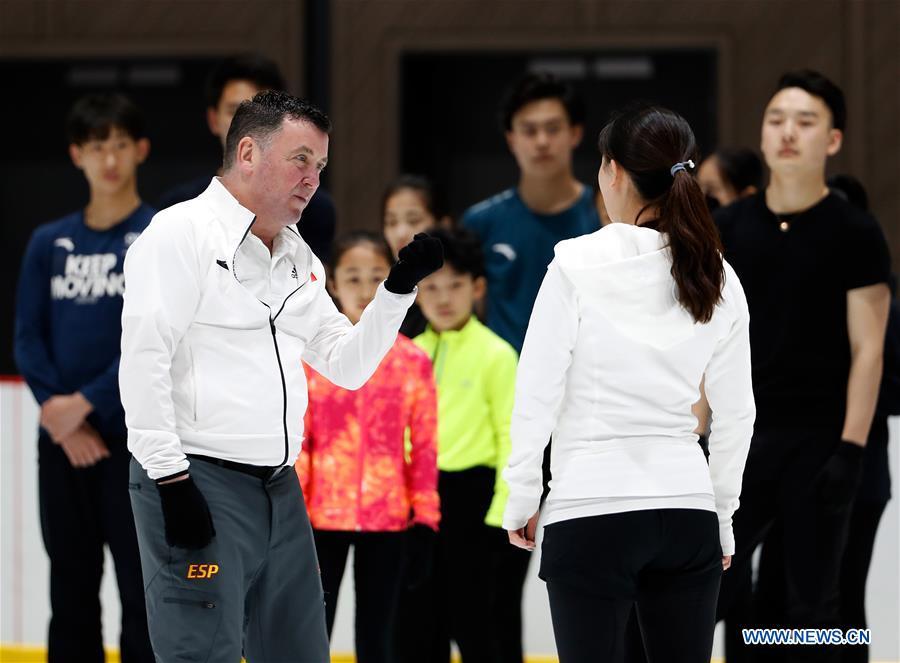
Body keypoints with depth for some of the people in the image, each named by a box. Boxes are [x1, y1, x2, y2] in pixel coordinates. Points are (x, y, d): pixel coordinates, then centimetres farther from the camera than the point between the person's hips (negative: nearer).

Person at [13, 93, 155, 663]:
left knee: (143, 592, -3)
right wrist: (62, 415, -8)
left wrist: (87, 402, -14)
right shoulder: (50, 243, 8)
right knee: (72, 593, 9)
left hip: (139, 442, -4)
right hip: (64, 443, 4)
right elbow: (30, 339, 5)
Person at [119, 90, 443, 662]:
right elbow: (143, 360, -15)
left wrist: (400, 287, 5)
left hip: (279, 488, 8)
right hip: (198, 485, -8)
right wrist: (171, 480, -20)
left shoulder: (299, 259, 17)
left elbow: (348, 366, 18)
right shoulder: (182, 234, -8)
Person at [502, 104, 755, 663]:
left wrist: (522, 500, 3)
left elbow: (537, 396, -7)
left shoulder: (578, 266, -7)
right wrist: (723, 515, 19)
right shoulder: (716, 278, 5)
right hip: (687, 512, 4)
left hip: (591, 512, -4)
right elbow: (736, 415, 10)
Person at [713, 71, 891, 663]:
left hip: (819, 440, -3)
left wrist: (851, 448, -13)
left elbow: (867, 349, -7)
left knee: (812, 604, 5)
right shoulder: (729, 228, 6)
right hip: (741, 435, 3)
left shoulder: (855, 234, -5)